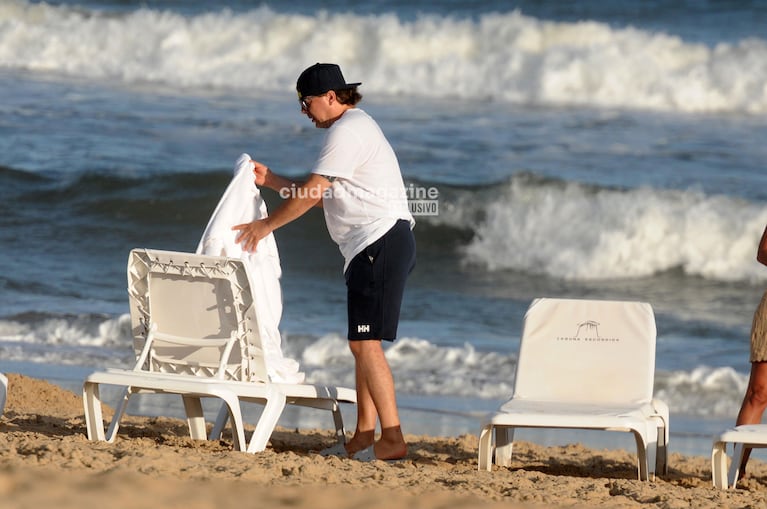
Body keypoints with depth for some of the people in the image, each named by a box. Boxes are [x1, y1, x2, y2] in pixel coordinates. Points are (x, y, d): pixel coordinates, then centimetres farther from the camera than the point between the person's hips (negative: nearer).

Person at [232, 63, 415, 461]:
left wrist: (266, 225, -4)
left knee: (365, 341, -14)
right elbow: (321, 198, 25)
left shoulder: (348, 130, -11)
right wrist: (271, 181, 22)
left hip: (381, 241, -11)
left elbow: (312, 192, -13)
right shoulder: (355, 127, 23)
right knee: (363, 343, 11)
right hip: (374, 248, 11)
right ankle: (364, 437, 12)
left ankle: (392, 438, -19)